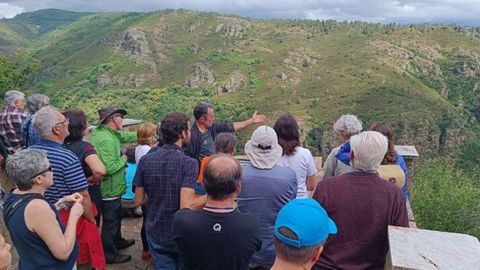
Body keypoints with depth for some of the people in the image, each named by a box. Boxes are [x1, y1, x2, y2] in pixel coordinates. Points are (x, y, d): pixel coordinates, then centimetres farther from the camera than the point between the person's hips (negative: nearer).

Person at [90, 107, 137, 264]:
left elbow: (125, 136, 16)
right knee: (111, 220, 6)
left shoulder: (106, 132, 2)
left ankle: (118, 241, 46)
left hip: (112, 186, 10)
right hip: (110, 188, -10)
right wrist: (124, 159, -14)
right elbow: (110, 167, -31)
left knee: (117, 215, 26)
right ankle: (109, 254, 23)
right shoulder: (106, 139, -28)